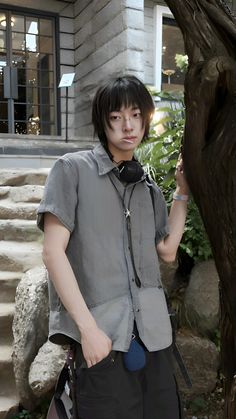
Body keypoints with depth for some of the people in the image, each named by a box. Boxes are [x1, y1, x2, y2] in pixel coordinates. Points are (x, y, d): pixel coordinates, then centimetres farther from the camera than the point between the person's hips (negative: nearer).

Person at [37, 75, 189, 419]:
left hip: (153, 331, 5)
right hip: (102, 332, -4)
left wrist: (183, 191, 8)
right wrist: (88, 327, -14)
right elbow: (53, 251, -9)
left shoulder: (148, 187, 12)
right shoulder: (73, 169, -3)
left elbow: (167, 250, 12)